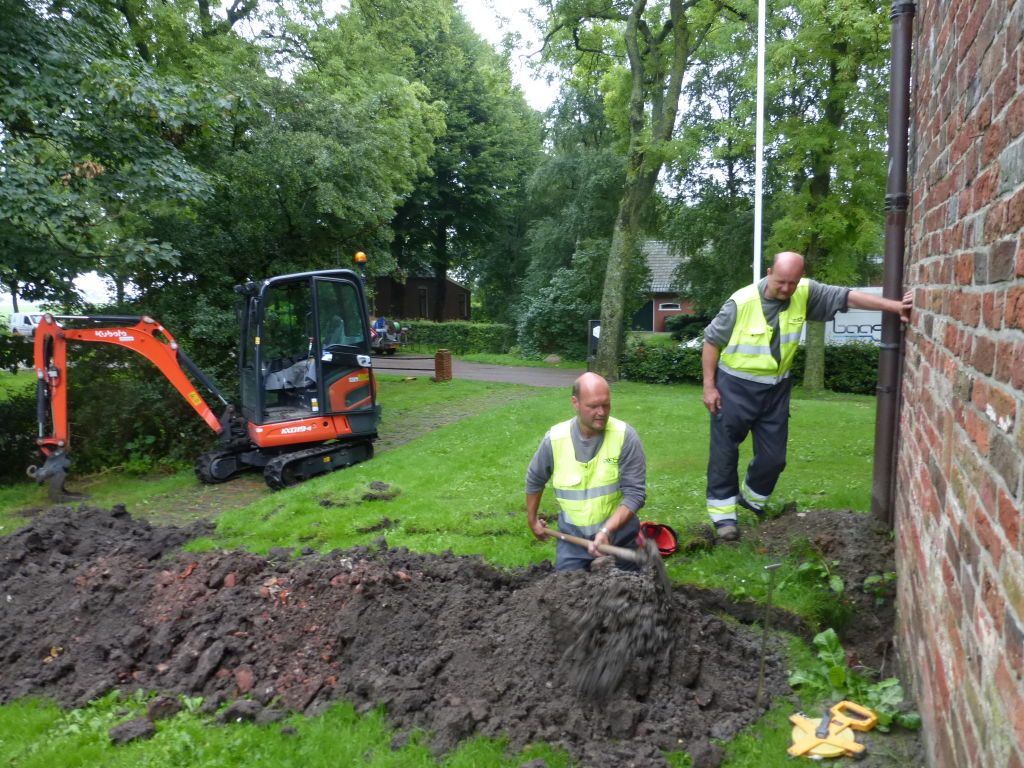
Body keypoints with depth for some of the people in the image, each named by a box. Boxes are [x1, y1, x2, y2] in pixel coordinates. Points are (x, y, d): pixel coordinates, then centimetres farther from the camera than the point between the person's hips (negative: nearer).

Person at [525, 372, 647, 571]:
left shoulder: (625, 436, -17)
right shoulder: (555, 439, -11)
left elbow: (635, 493, -17)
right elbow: (534, 480, 8)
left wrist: (607, 531, -28)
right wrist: (532, 520, 17)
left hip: (617, 532, -1)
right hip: (572, 535, 1)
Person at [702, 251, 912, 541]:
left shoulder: (805, 293, -8)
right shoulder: (742, 301, -19)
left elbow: (849, 298, -7)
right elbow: (712, 340, -11)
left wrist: (896, 306, -17)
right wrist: (709, 386, -10)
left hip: (776, 389, 5)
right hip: (735, 387, -4)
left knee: (774, 456, 11)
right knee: (725, 453, 0)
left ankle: (751, 498, 36)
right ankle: (723, 513, 12)